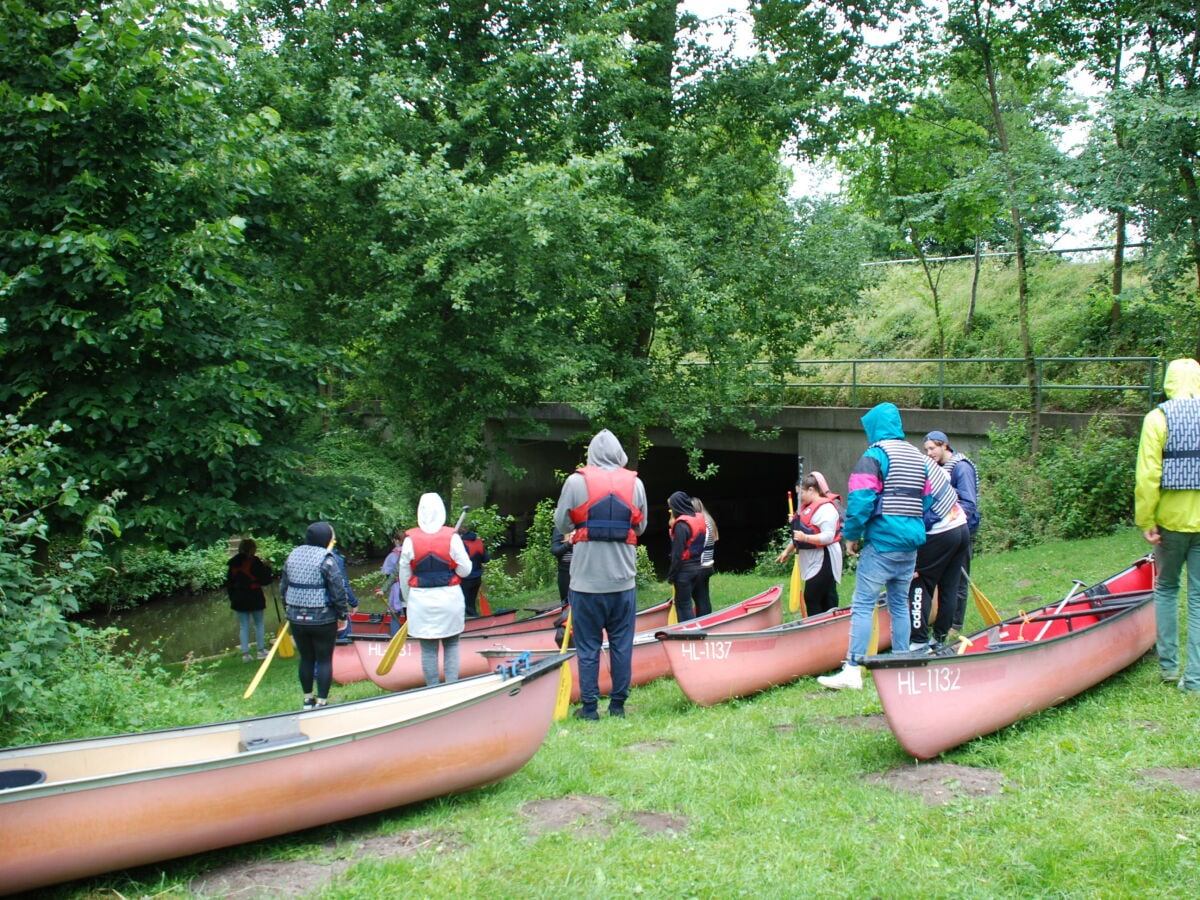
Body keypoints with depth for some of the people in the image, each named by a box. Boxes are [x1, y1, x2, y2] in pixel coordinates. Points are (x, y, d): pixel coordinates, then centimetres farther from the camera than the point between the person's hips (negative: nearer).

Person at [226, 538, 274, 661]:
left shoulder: (234, 563, 4)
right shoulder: (255, 562, -13)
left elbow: (229, 582, 9)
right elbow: (265, 580, -11)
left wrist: (232, 597, 17)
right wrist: (267, 569, 5)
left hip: (239, 599, 4)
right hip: (255, 598, -4)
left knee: (243, 626, 7)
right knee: (258, 624, 11)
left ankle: (245, 653, 5)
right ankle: (261, 650, 14)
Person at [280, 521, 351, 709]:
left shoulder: (293, 555, 6)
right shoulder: (326, 558, -14)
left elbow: (283, 587, 13)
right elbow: (338, 590, -16)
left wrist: (290, 609, 22)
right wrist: (343, 615, -6)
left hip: (296, 618, 6)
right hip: (323, 620, -6)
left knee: (306, 658, 17)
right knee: (324, 660, 5)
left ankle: (307, 700, 26)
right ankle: (321, 702, 7)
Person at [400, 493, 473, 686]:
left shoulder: (410, 540, -4)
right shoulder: (452, 537, -7)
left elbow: (404, 576, 2)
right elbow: (465, 570, -6)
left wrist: (408, 601, 15)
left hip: (421, 600, 0)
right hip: (449, 598, 0)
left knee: (428, 649, 7)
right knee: (451, 645, 13)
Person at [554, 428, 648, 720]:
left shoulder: (576, 481, -7)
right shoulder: (635, 483, 0)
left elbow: (561, 523, -1)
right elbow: (640, 527, 8)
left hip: (586, 579, -2)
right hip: (623, 579, 2)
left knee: (588, 646, 6)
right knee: (621, 644, 11)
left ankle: (589, 707, 10)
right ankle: (618, 704, 17)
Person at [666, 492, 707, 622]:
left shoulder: (681, 525, -17)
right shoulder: (699, 519, 7)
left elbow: (677, 553, -18)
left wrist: (671, 575, -11)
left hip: (684, 570, -8)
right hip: (697, 567, 8)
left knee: (683, 605, 0)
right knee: (686, 603, 16)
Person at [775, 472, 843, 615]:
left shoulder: (826, 508, -15)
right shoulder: (807, 508, 16)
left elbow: (828, 536, -24)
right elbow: (798, 534, 26)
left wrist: (805, 538, -33)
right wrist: (787, 551, 26)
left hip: (823, 561, -10)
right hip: (812, 561, 10)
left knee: (811, 598, -12)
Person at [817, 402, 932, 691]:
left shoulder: (873, 456, -10)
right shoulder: (919, 458, 14)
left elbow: (860, 501, -17)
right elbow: (926, 501, 19)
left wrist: (852, 536, -6)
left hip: (881, 542, -7)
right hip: (911, 542, 7)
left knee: (862, 605, -6)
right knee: (900, 604, 16)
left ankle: (853, 670, -10)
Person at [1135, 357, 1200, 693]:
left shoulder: (1158, 418, -7)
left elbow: (1148, 476, -12)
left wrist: (1145, 520, -7)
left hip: (1172, 519, -1)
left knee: (1166, 588, 17)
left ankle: (1168, 664, 21)